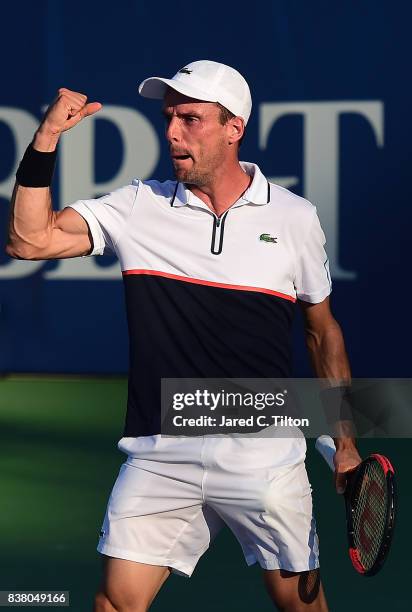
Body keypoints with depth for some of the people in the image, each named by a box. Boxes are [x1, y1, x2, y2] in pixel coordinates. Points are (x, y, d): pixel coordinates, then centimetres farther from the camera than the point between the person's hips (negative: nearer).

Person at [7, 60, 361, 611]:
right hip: (159, 456, 1)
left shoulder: (295, 217, 4)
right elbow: (31, 239, -3)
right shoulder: (139, 206, 5)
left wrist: (345, 442, 12)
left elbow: (323, 332, 14)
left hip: (264, 455, 0)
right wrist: (46, 139, -12)